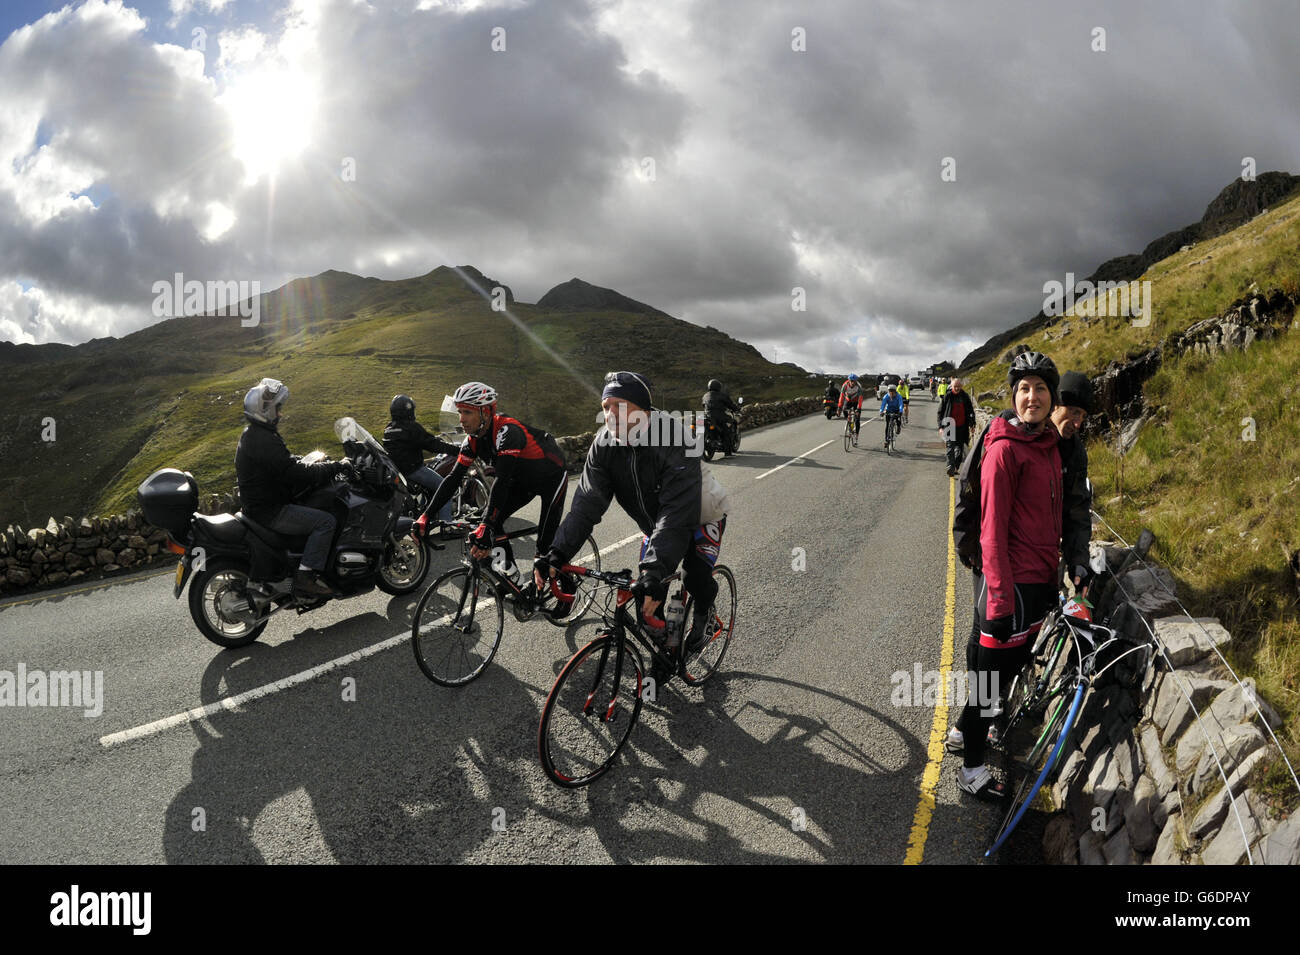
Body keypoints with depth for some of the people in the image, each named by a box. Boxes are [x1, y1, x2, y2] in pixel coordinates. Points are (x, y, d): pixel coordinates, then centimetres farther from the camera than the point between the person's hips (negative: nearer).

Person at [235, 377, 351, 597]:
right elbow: (295, 472, -27)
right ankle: (305, 577, -21)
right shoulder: (264, 440, -20)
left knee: (322, 506, 22)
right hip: (269, 511, -11)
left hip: (260, 504, 11)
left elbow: (289, 461, 20)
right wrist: (335, 467, -20)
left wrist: (322, 463, 9)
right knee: (326, 521, -19)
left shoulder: (253, 433, 15)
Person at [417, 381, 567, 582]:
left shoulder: (507, 431, -37)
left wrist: (485, 527, -52)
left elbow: (502, 481, -45)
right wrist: (426, 516, -19)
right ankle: (509, 570, 11)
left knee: (546, 541, -10)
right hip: (523, 479, 7)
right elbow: (454, 478, -11)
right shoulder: (474, 438, -12)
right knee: (490, 517, -7)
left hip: (552, 477, -7)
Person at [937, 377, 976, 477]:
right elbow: (940, 412, 3)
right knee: (950, 448, -12)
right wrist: (941, 426, -4)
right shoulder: (947, 397, 0)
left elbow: (970, 411, 13)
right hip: (950, 427, -3)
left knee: (960, 449, 8)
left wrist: (972, 424, 2)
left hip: (962, 428, 3)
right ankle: (951, 468, -20)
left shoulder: (965, 397, 6)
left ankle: (955, 468, 18)